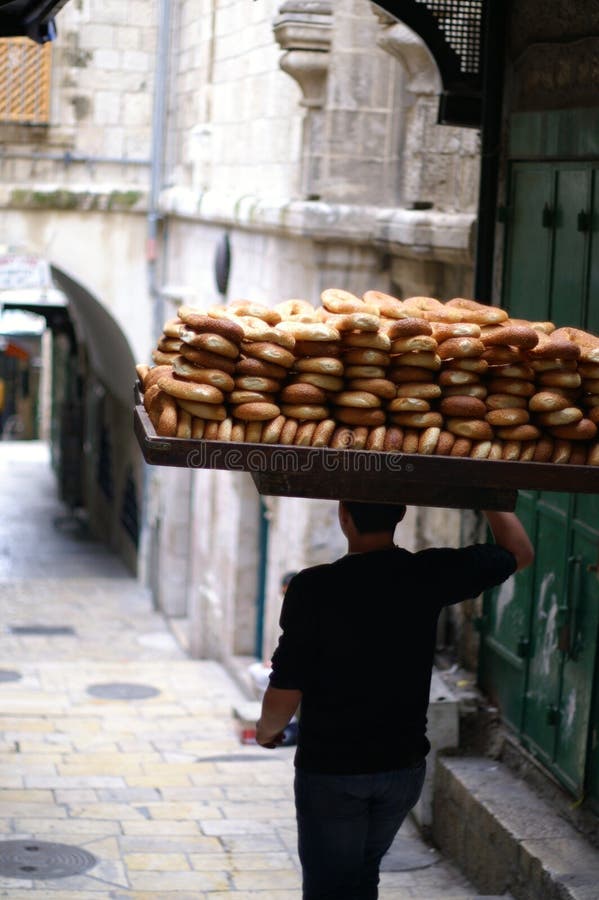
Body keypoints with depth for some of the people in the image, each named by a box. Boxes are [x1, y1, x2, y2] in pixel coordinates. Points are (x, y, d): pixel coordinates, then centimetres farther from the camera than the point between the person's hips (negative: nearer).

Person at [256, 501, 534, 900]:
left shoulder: (314, 587, -20)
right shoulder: (429, 575, -10)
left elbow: (285, 694, -18)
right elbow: (520, 551, 7)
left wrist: (267, 729, 3)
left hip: (330, 769, -4)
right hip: (404, 766, 4)